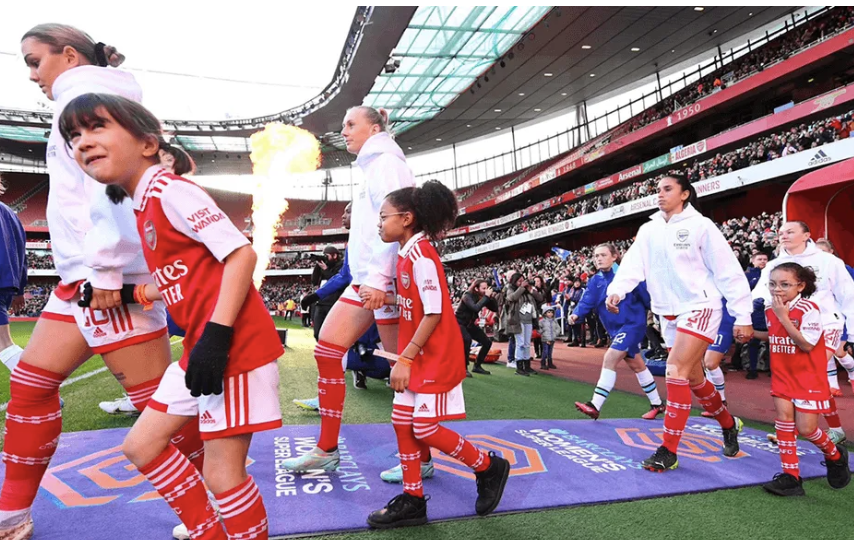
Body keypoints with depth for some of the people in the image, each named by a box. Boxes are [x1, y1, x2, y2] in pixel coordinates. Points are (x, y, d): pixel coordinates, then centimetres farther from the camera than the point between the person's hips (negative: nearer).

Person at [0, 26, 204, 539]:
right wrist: (92, 268, 17)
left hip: (109, 273, -10)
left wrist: (104, 270, -22)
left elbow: (106, 180, -18)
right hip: (85, 273, 10)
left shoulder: (85, 93, -4)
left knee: (156, 397, -4)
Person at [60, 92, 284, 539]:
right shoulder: (143, 207, 15)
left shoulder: (170, 189, -12)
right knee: (142, 445, 19)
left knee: (222, 473, -3)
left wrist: (215, 335, -25)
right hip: (199, 345, 10)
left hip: (235, 344, -10)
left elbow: (241, 254, -21)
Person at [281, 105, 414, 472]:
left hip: (384, 279, -10)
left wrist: (378, 278, -24)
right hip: (365, 278, 10)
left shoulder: (387, 163, -7)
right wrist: (367, 278, 17)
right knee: (326, 350, 5)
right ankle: (327, 449, 14)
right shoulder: (373, 167, 22)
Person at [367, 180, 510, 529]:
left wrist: (404, 359, -20)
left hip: (436, 356, -9)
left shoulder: (421, 253, -19)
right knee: (402, 421, 9)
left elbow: (434, 312, -22)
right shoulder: (406, 254, 10)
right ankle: (413, 500, 22)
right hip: (416, 356, 9)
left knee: (424, 428, -2)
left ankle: (489, 467, 20)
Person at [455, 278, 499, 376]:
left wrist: (492, 297, -20)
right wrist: (486, 296, -36)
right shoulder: (467, 296, -24)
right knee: (467, 339, -36)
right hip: (459, 323, -8)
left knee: (487, 342, 1)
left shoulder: (482, 297, -4)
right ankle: (464, 368, -26)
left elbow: (495, 309, -4)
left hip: (470, 324, 8)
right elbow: (475, 308, -41)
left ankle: (477, 366, 16)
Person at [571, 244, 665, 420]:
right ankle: (657, 404, 35)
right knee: (637, 365, 18)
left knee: (609, 360, -17)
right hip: (616, 328, 7)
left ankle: (595, 406, -15)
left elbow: (647, 295, -9)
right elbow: (586, 302, -6)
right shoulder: (595, 281, 3)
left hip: (633, 324, -7)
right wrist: (576, 314, -26)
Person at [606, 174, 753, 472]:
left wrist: (742, 317, -8)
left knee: (676, 372, -16)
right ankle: (729, 424, 41)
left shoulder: (700, 225, -7)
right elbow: (633, 264, -5)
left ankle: (668, 452, -7)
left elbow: (729, 271, -7)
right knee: (693, 379, 15)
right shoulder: (648, 230, 7)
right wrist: (616, 290, -25)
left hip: (700, 308, -6)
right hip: (670, 314, 6)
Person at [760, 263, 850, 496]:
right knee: (784, 420, -4)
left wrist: (783, 317, -27)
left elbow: (806, 345, -24)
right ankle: (791, 477, 3)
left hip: (808, 378, -5)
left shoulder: (809, 309, -18)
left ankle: (835, 455, 35)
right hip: (782, 375, 5)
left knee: (806, 428, 1)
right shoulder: (770, 311, 1)